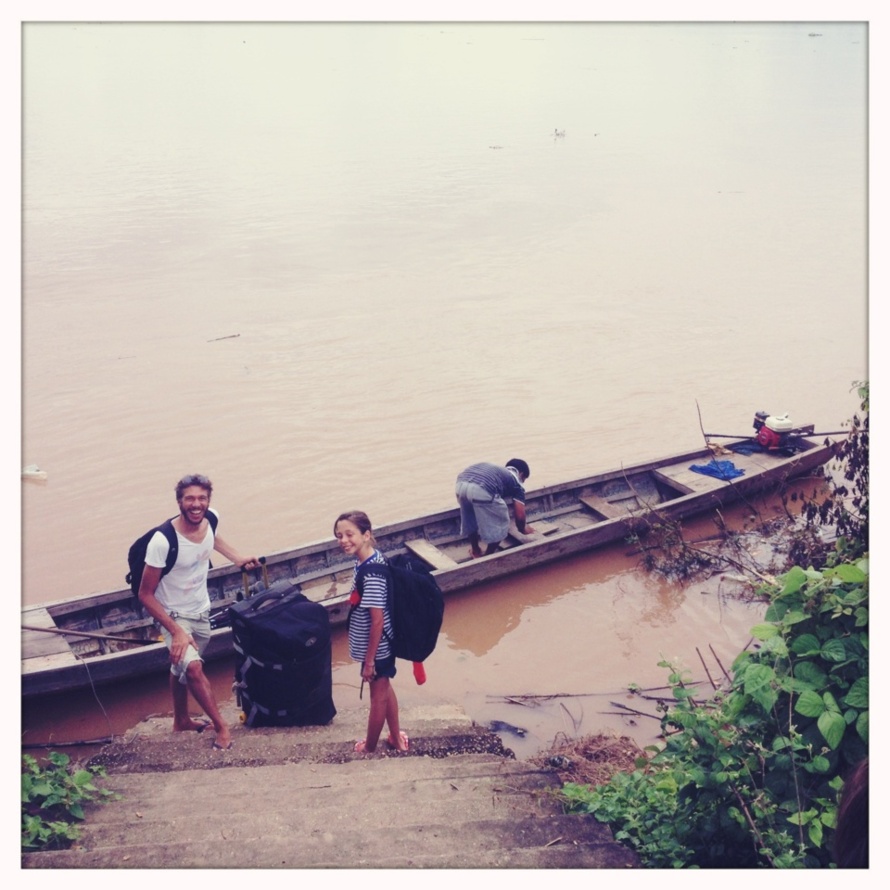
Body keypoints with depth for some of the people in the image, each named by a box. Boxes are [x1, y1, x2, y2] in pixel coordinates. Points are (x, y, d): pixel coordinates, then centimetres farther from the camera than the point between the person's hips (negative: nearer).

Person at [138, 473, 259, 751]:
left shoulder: (209, 520, -14)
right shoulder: (163, 541, -32)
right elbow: (145, 595, -24)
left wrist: (238, 558, 8)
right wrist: (176, 631, -27)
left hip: (202, 612, 6)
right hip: (175, 616, -6)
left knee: (181, 667, 25)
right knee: (193, 666, -26)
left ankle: (181, 720, 46)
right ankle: (221, 726, -9)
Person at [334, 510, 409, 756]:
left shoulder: (371, 573, -30)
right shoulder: (369, 559, -3)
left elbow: (377, 620, -26)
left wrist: (369, 660, -18)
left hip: (377, 646, -9)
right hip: (383, 643, 9)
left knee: (378, 695, 12)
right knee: (385, 688, 24)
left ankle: (369, 749, 32)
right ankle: (396, 739, 41)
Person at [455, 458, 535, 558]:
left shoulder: (496, 470, 42)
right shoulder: (516, 482, 23)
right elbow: (519, 515, 17)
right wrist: (523, 529, 39)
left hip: (461, 484, 7)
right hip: (481, 490, -7)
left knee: (470, 520, 33)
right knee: (500, 524, 18)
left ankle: (475, 551, 48)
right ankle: (487, 557, 28)